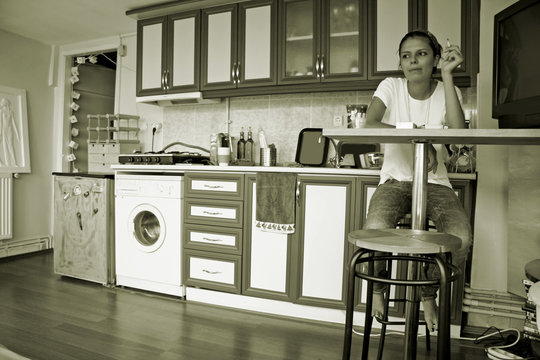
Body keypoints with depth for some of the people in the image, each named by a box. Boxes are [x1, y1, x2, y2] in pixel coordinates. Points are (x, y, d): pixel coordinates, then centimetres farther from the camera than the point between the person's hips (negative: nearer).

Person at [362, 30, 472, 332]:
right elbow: (370, 125, -19)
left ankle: (429, 294, 10)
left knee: (462, 239, -25)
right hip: (395, 180, -1)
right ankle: (377, 286, 5)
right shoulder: (391, 87, 1)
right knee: (375, 229, -32)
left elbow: (458, 132, -17)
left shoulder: (447, 92, 4)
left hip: (435, 183, 2)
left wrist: (447, 75, -16)